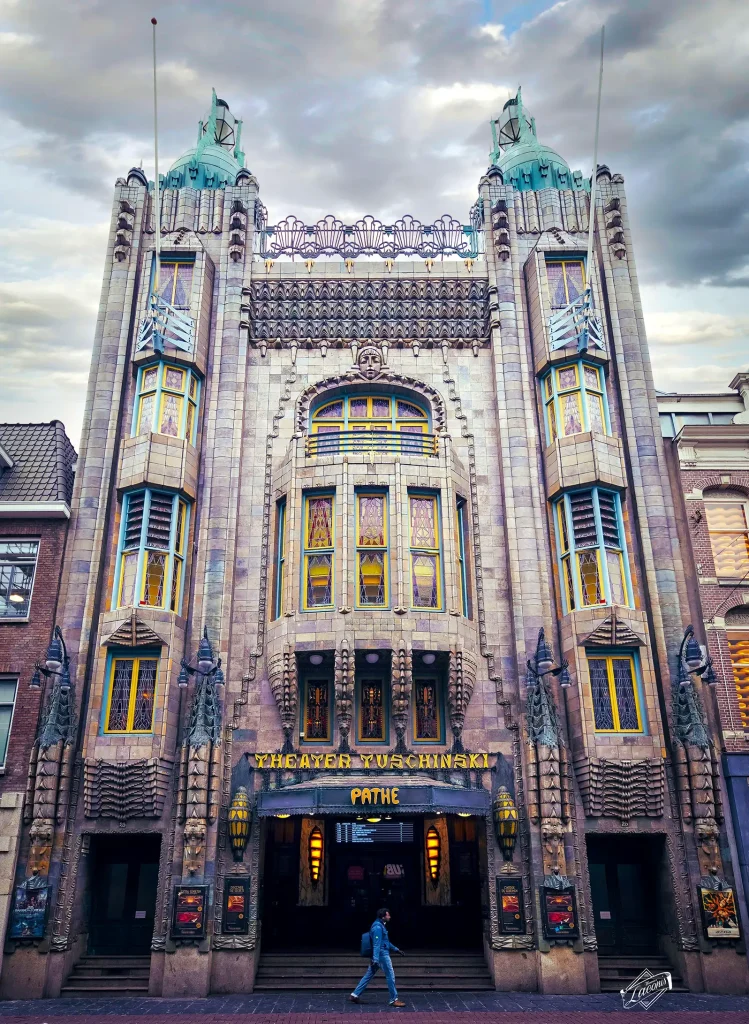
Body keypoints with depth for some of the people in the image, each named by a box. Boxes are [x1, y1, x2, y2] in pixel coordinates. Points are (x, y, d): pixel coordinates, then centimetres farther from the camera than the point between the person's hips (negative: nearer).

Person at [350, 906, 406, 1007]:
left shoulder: (381, 926, 16)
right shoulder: (378, 927, -17)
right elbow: (376, 944, -23)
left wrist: (396, 950, 28)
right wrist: (375, 960, -28)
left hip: (377, 956, 10)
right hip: (382, 955, -10)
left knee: (368, 976, 11)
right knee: (390, 976, 0)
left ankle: (354, 995, 12)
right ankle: (394, 1000, 8)